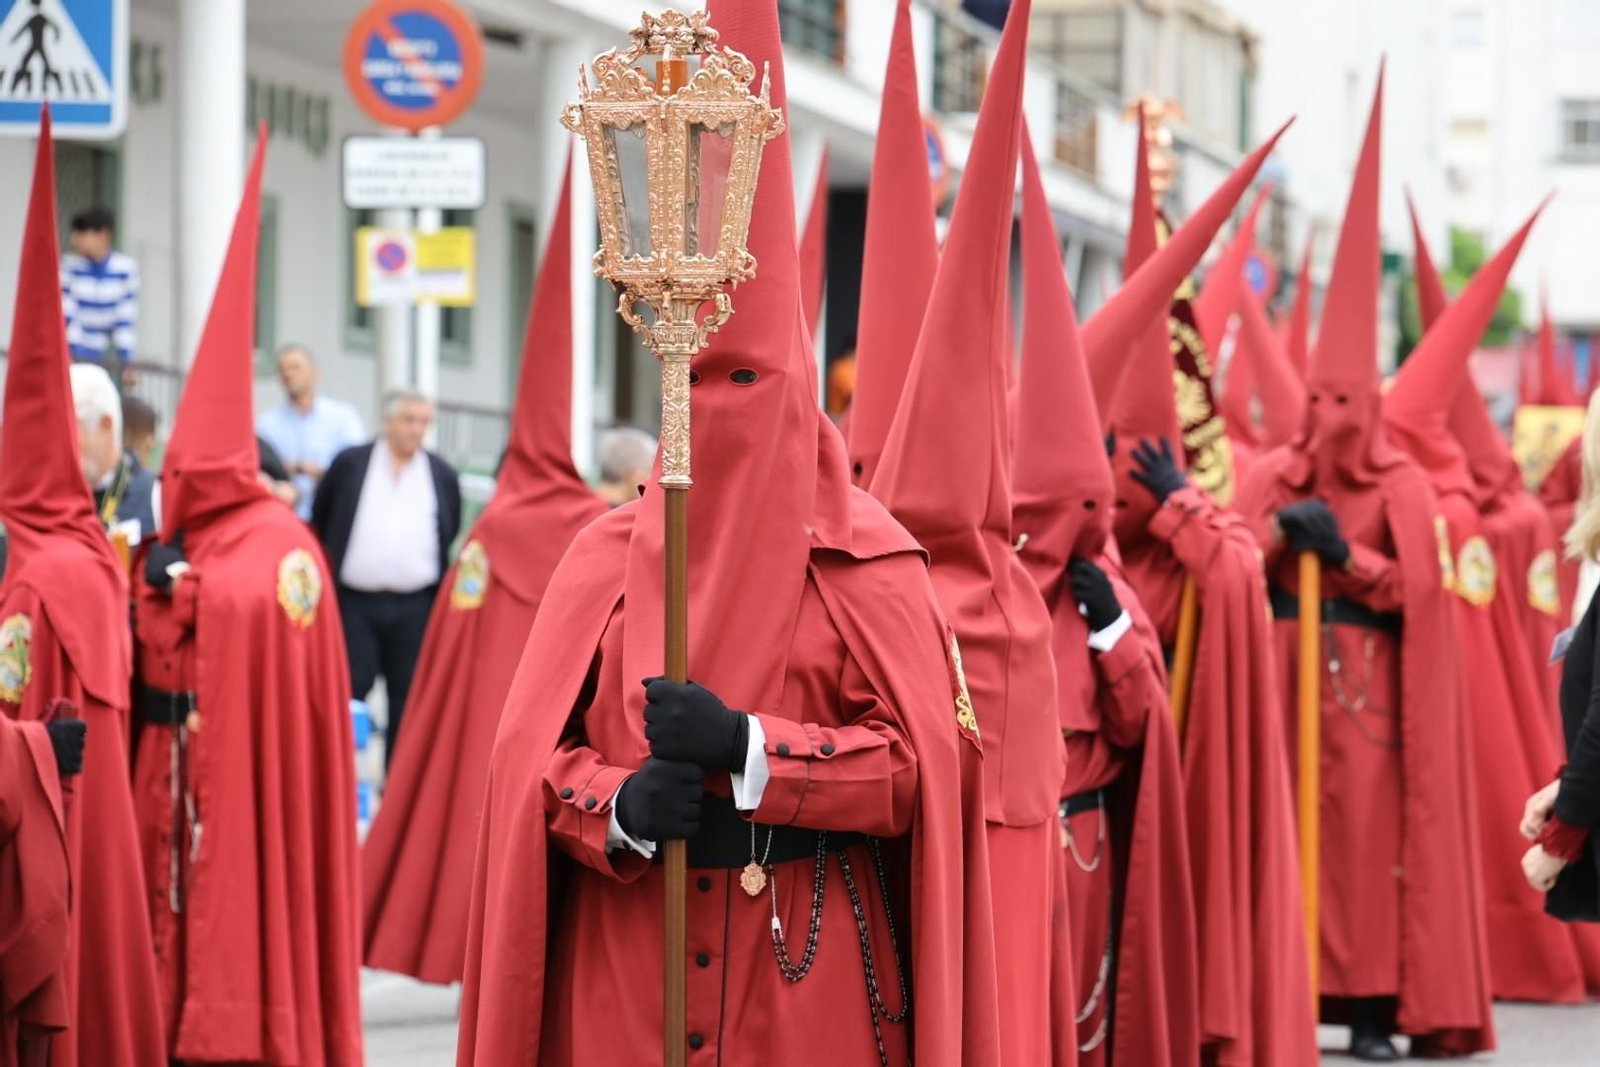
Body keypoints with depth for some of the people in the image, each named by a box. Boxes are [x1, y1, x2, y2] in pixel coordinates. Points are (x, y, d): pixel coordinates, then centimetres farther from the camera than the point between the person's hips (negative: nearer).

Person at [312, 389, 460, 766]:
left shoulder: (443, 476, 7)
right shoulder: (349, 464, 2)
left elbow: (449, 538, 13)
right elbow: (319, 523, 9)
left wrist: (442, 599, 9)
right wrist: (327, 575, 8)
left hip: (416, 608, 1)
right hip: (354, 603, -1)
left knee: (408, 702, 4)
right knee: (347, 695, 0)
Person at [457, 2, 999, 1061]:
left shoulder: (866, 565, -1)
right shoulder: (607, 557, 6)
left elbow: (923, 762, -6)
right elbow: (531, 755, 5)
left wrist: (745, 747, -17)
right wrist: (620, 806, -16)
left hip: (807, 976, -2)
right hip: (625, 972, 2)